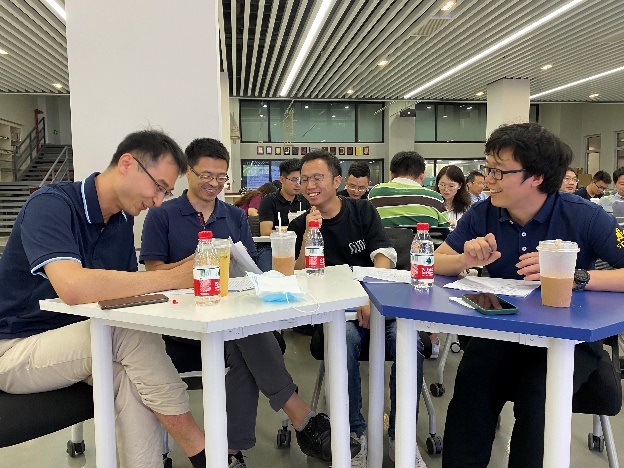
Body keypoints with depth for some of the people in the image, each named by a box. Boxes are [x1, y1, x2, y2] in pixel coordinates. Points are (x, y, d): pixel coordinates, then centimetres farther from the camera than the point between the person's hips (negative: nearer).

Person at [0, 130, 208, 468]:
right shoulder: (52, 203, -21)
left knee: (131, 374, -25)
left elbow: (124, 291, 3)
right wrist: (174, 278, -36)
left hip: (76, 343, 6)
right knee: (134, 334, -28)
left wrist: (192, 270, -15)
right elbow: (73, 287, -38)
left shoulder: (122, 220, 3)